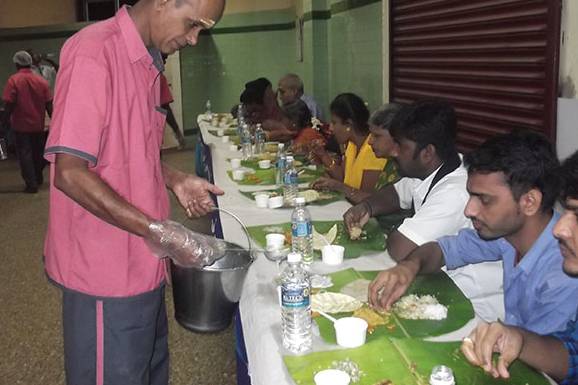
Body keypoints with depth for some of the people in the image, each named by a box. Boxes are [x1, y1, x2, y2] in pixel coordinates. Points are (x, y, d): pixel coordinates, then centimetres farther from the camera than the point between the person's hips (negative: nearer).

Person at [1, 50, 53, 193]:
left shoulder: (13, 80, -11)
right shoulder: (41, 81, -1)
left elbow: (9, 103, -15)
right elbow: (49, 104, 0)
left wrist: (6, 119, -4)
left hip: (21, 125, -4)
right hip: (38, 125, 4)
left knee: (25, 154, 2)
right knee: (38, 153, 19)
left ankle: (31, 185, 0)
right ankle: (38, 179, 31)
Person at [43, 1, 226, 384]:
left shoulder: (147, 62, 10)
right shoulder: (94, 51, -18)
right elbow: (70, 173, -22)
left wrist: (176, 180, 5)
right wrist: (159, 232, -23)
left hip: (142, 264, 9)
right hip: (106, 272, -9)